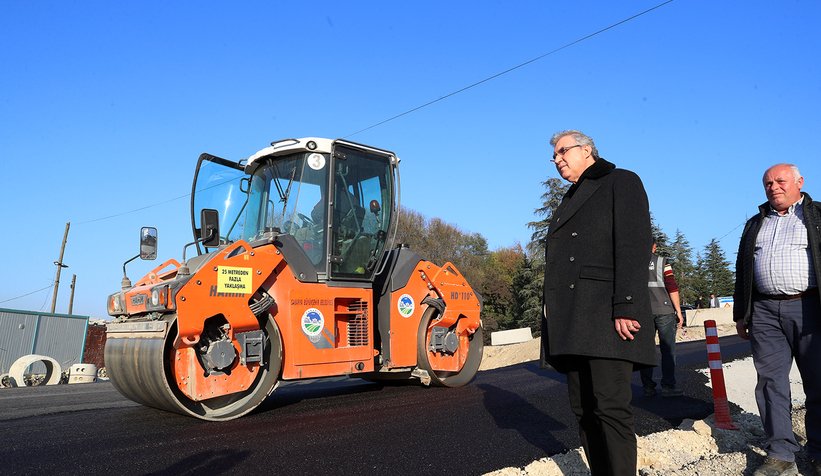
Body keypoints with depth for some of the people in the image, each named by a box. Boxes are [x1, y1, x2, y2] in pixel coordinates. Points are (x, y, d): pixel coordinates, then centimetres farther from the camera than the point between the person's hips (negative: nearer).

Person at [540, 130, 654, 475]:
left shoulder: (621, 182, 6)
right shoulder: (569, 201, 28)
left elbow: (634, 246, -9)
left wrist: (626, 307, -19)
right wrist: (554, 320, 17)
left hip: (606, 316, -7)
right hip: (571, 323, 8)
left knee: (610, 407, -11)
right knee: (583, 410, 6)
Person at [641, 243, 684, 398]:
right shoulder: (662, 262, 0)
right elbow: (672, 288, -7)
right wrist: (679, 312, -2)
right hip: (663, 311, -3)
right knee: (668, 349, 2)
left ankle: (648, 387, 7)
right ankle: (668, 386, -1)